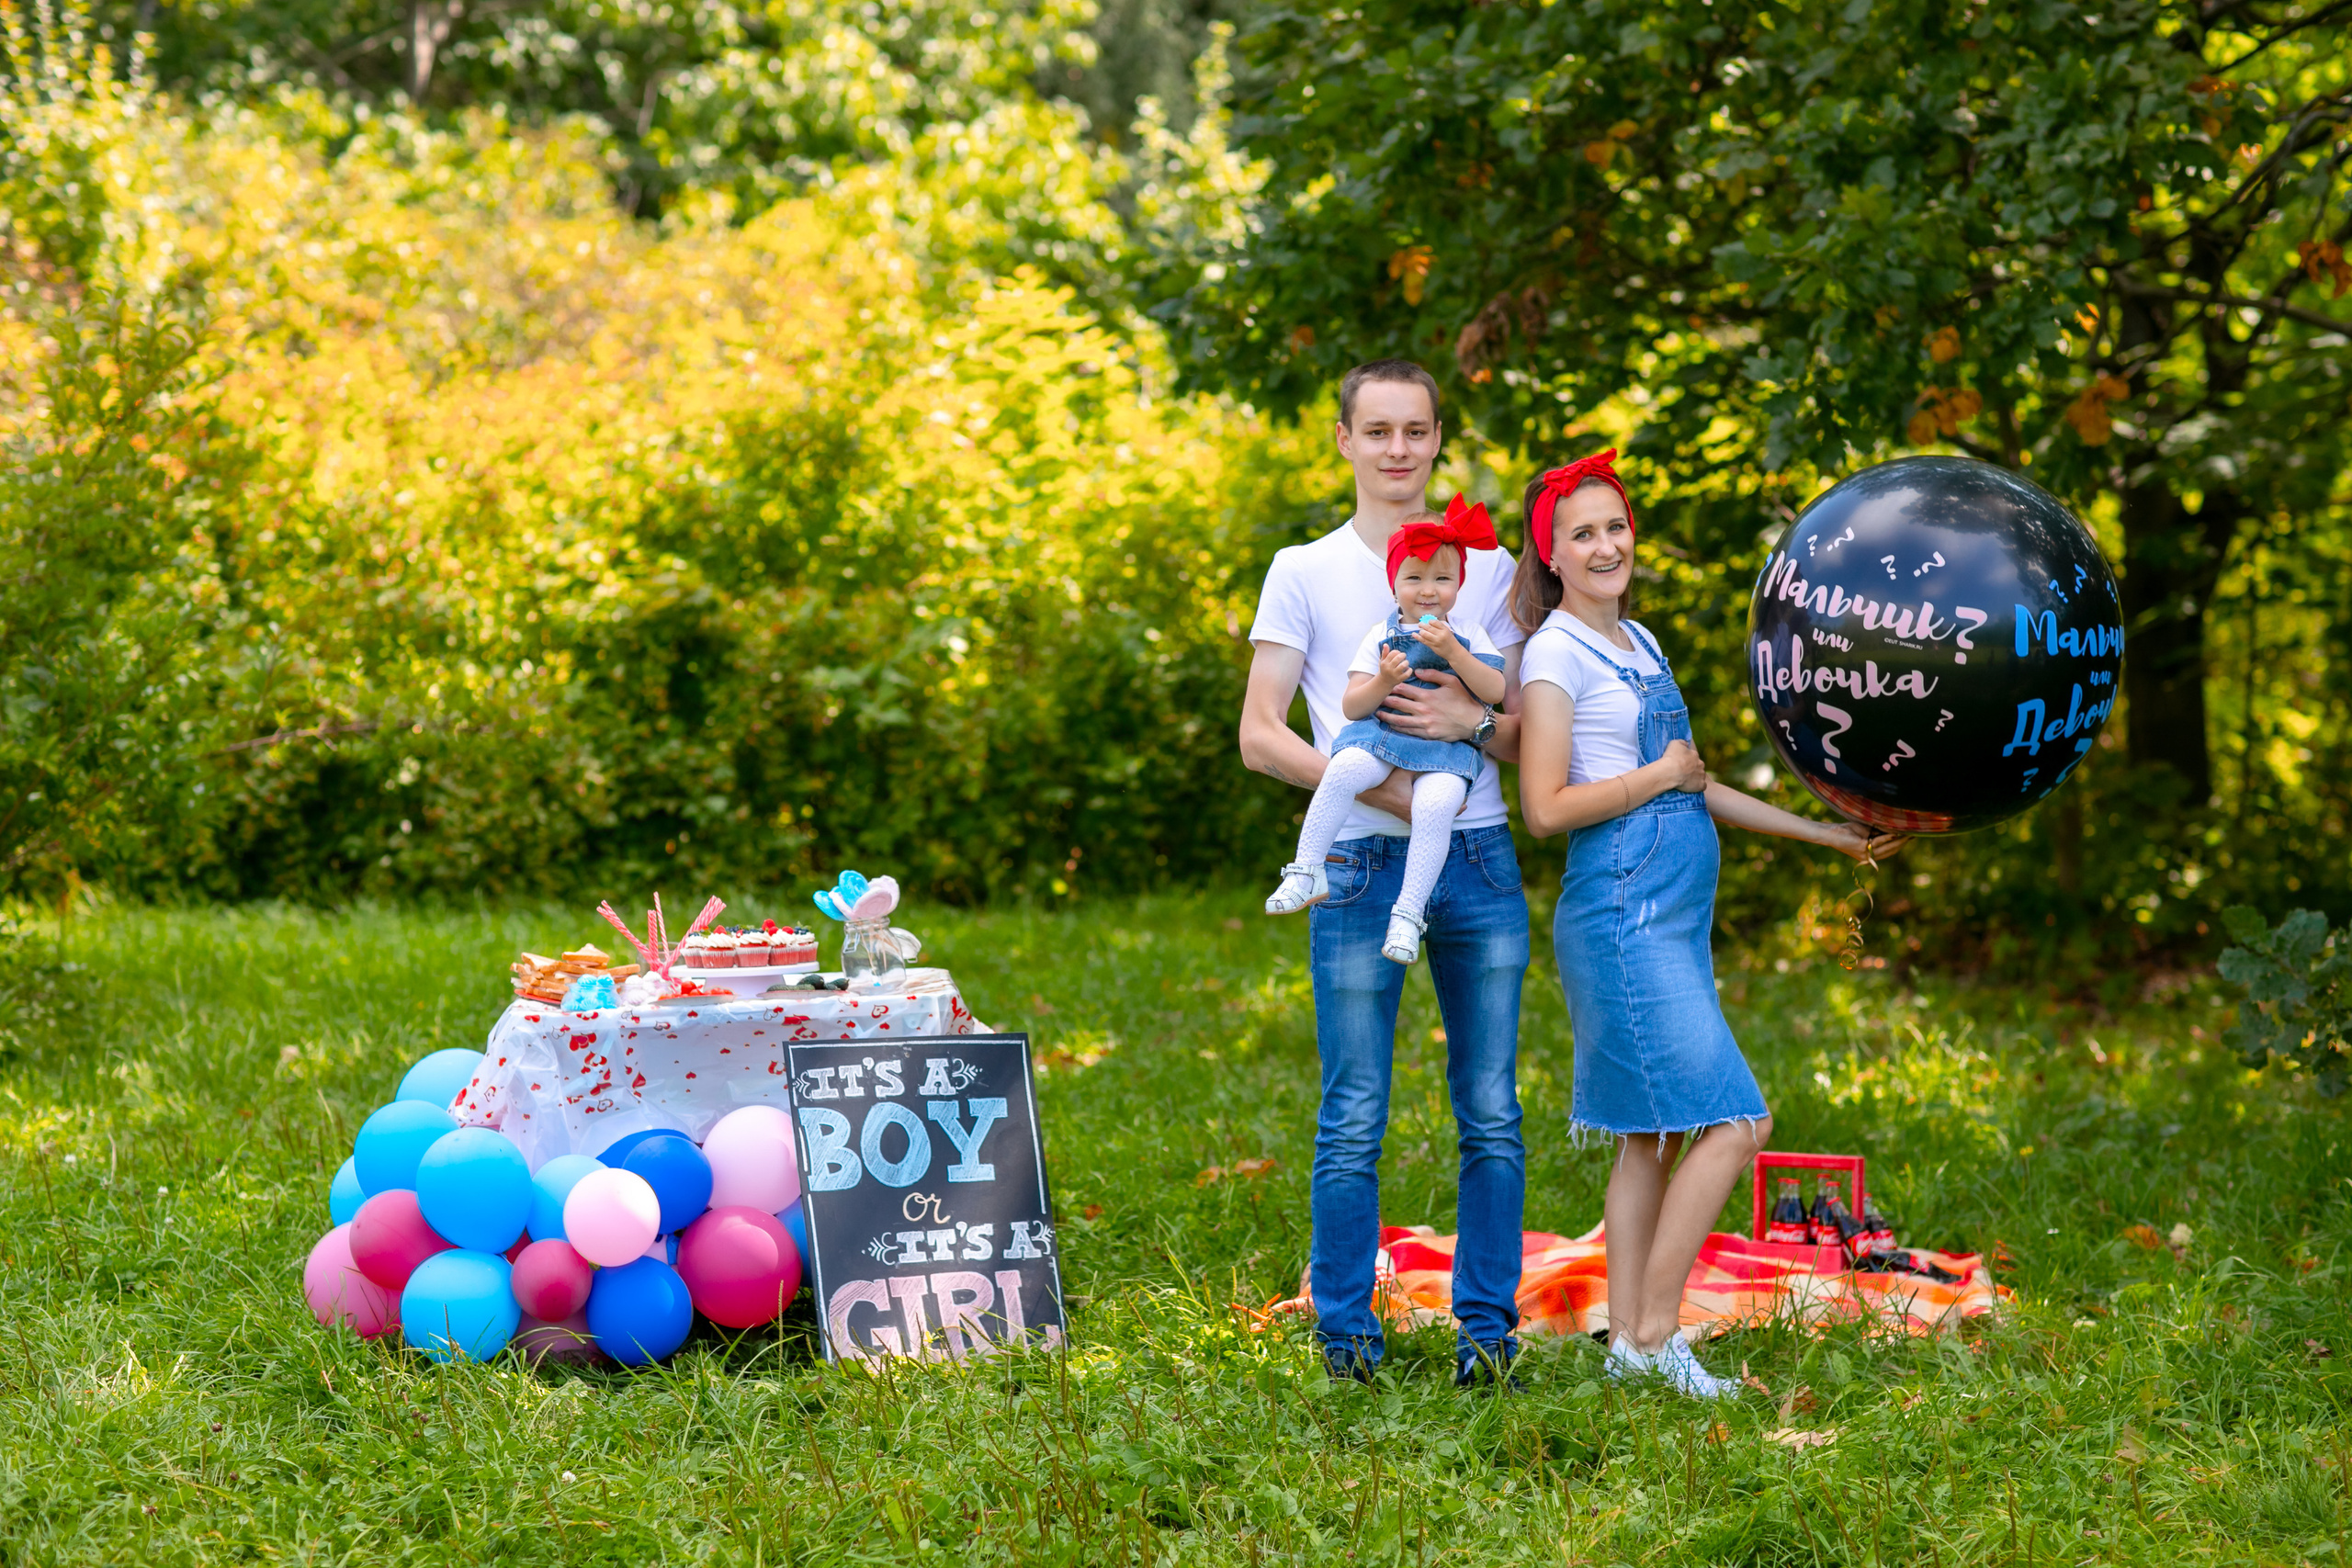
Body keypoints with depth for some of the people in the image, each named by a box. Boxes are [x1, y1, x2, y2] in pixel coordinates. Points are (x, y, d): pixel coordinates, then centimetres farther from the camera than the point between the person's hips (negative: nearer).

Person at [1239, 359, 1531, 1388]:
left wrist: (1472, 721, -11)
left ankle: (1486, 1327, 13)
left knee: (1492, 1117, 4)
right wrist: (1381, 787, -13)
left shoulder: (1489, 568, 12)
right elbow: (1259, 737, -1)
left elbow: (1532, 734, 11)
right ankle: (1344, 1331, 10)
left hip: (1480, 862, 2)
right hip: (1362, 869, -2)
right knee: (1352, 1123, -1)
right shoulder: (1305, 572, 5)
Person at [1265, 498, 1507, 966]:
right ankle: (1307, 871, -23)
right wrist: (1383, 682, -12)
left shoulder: (1470, 634, 14)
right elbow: (1351, 707, 7)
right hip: (1383, 734, 1)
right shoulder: (1380, 637, 13)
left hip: (1447, 748, -1)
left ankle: (1409, 912, -27)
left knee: (1436, 804, -33)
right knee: (1344, 769, -33)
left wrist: (1453, 653, -12)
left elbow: (1496, 692, -1)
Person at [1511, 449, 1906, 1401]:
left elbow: (1694, 789, 24)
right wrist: (1660, 775, -9)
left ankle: (1628, 1343, 14)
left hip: (1675, 919, 9)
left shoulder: (1638, 641, 17)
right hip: (1623, 917, -9)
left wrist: (1822, 833, 24)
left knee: (1654, 1135, 9)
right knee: (1735, 1123, -12)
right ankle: (1654, 1334, -5)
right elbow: (1546, 808, -17)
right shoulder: (1557, 654, -9)